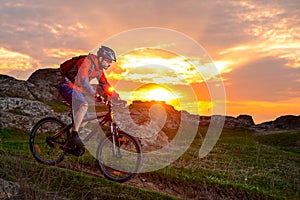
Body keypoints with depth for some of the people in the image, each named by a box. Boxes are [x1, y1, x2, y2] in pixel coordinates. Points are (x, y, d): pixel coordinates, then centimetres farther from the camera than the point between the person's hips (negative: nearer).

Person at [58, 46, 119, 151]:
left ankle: (70, 143, 18)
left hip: (77, 90, 10)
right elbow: (83, 81, -34)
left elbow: (105, 85, 12)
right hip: (67, 86, -10)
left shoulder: (99, 69, 7)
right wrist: (95, 95, -45)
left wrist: (117, 98, 3)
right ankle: (74, 135, -34)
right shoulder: (87, 61, -21)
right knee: (84, 105, -35)